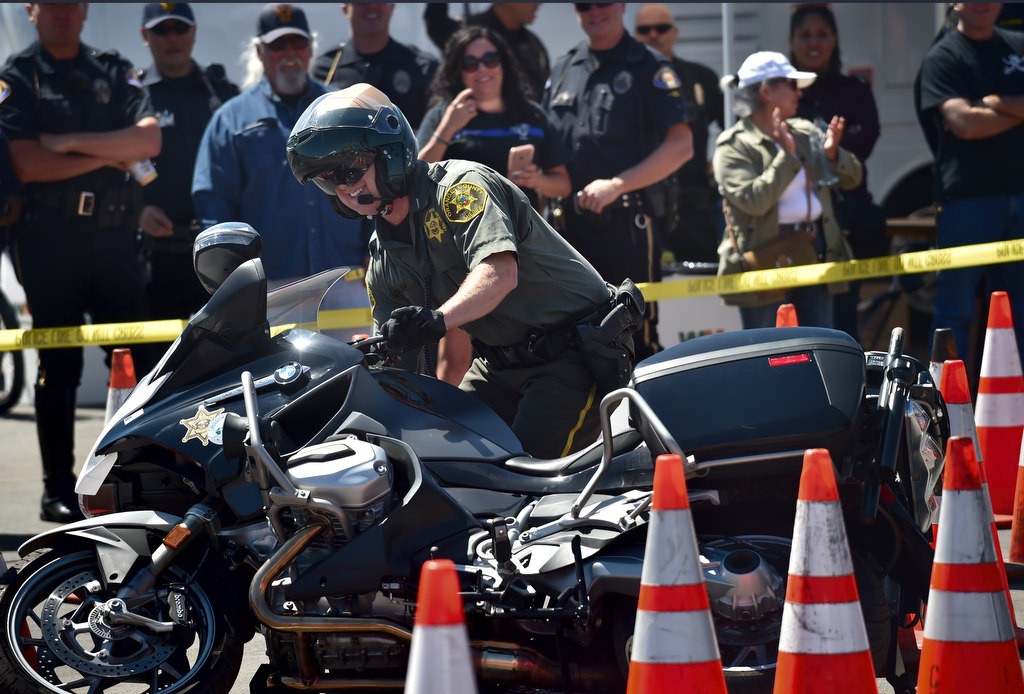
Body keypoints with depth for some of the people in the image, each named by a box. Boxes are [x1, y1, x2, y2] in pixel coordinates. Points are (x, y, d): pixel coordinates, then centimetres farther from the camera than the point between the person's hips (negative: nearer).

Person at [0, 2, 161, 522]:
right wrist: (111, 154, -6)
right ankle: (57, 490, 4)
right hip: (48, 236, -3)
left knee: (136, 361, 0)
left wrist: (72, 142, -10)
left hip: (112, 233, 3)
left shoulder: (114, 73, 13)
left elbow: (148, 140, -2)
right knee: (58, 367, -1)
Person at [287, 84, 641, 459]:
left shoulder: (459, 185, -15)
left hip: (572, 354, -9)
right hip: (498, 367, 9)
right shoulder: (383, 258, 11)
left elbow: (500, 273, -32)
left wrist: (438, 319, -48)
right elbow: (395, 357, 14)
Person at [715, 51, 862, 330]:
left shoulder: (805, 132, 11)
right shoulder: (733, 146, -7)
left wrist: (833, 154, -9)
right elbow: (753, 200, -21)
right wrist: (785, 155, -19)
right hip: (764, 263, -6)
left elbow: (852, 178, 11)